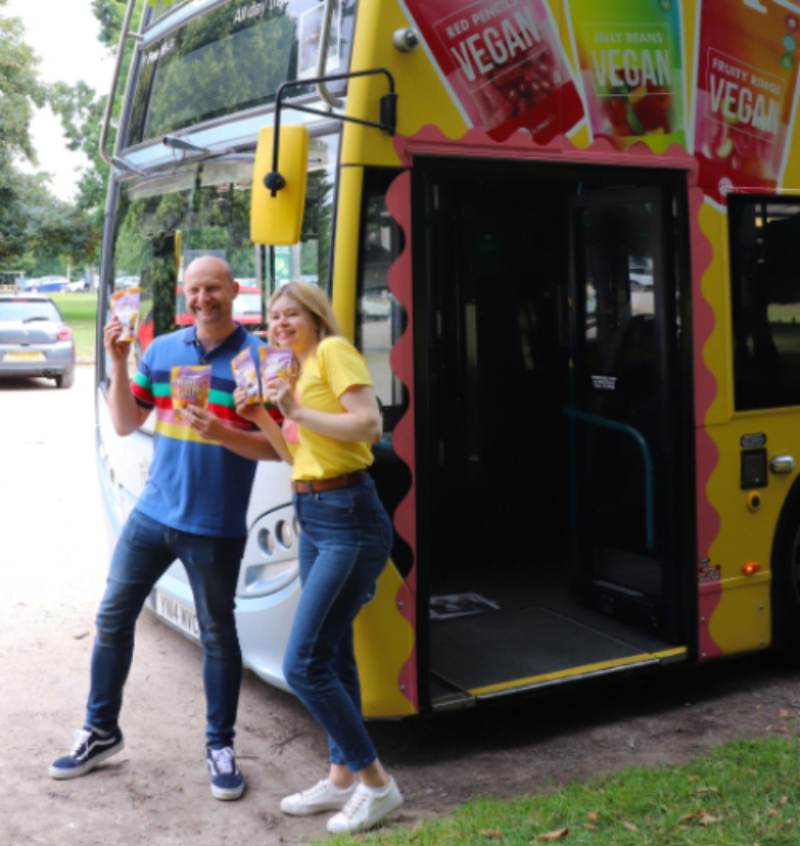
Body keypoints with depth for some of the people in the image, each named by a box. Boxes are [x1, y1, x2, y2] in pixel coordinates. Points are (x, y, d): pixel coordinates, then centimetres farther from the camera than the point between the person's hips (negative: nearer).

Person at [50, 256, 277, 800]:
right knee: (114, 617, 10)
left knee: (217, 634, 7)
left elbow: (273, 448, -10)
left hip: (215, 526, -4)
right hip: (154, 512, 5)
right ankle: (101, 731, 28)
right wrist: (119, 364, -5)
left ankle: (221, 747, 24)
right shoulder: (162, 350, 6)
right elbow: (126, 424, 7)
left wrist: (220, 432, -26)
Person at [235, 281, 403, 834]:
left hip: (350, 522, -10)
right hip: (313, 519, 10)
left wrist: (298, 412, -18)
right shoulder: (299, 372, 18)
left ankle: (377, 783, 3)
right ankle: (342, 777, 28)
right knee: (333, 655, 15)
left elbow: (369, 425, -21)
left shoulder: (334, 352, -8)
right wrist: (263, 418, 7)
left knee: (302, 664, -10)